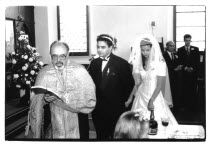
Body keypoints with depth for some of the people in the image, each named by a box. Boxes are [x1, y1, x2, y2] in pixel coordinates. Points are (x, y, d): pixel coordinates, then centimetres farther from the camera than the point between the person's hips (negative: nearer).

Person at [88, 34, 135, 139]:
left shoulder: (122, 63, -9)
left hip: (115, 109, -3)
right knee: (100, 136, 14)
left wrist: (122, 100, -2)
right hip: (98, 109, 4)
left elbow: (130, 84, -4)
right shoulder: (94, 63, 4)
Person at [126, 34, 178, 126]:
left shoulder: (160, 63, -9)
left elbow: (159, 85, -11)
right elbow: (137, 83, 5)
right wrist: (130, 97, -3)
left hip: (155, 96, -4)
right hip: (141, 97, 4)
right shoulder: (138, 63, 5)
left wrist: (151, 101, -16)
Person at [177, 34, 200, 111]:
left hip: (193, 72, 0)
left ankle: (193, 105, 6)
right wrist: (185, 68, -11)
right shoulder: (180, 50, 7)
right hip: (184, 73, 0)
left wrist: (192, 68, -9)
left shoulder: (195, 49, 9)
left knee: (193, 89, -1)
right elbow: (180, 61, 2)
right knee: (185, 89, -2)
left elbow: (197, 61, 4)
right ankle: (185, 105, 6)